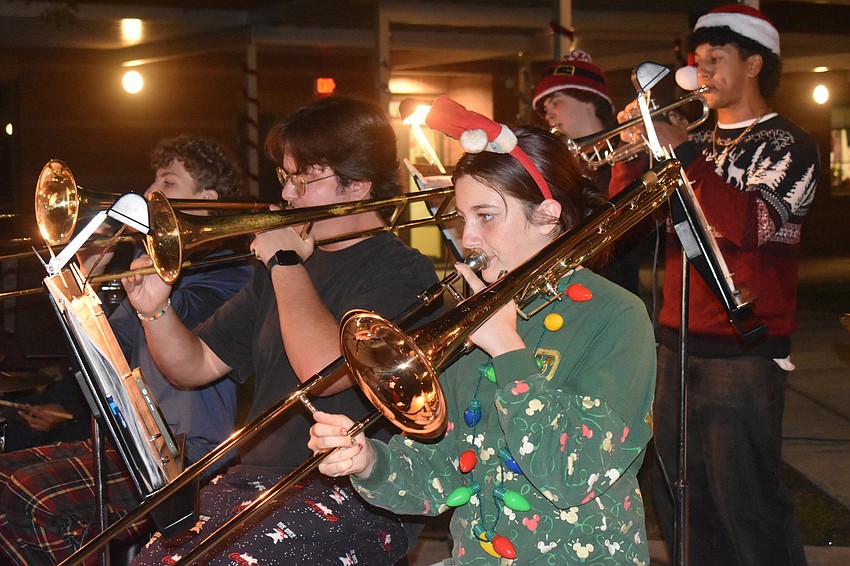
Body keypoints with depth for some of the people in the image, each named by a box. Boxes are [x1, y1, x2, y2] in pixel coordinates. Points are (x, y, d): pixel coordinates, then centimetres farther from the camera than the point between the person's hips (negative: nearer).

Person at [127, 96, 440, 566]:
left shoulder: (400, 272, -7)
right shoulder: (278, 273, 18)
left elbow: (325, 371, -23)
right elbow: (196, 366, 18)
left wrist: (286, 262, -11)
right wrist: (155, 311, -2)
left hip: (353, 497, -6)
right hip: (252, 482, 7)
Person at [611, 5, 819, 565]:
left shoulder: (787, 144, -4)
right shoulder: (700, 143, 15)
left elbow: (748, 224, -22)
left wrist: (683, 151, -18)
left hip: (744, 355, -7)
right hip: (677, 345, 7)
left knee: (747, 507, -4)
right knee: (681, 503, 13)